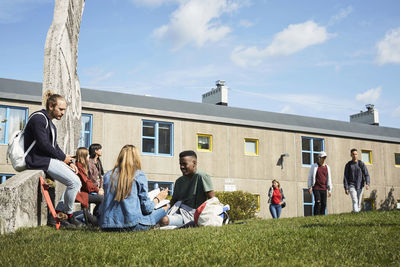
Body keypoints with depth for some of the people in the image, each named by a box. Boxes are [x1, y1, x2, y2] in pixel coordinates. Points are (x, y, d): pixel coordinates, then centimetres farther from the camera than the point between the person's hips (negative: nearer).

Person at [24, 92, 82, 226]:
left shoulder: (49, 121, 20)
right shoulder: (39, 118, -11)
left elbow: (54, 146, 18)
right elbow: (43, 145, -19)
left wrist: (69, 163, 6)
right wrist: (63, 157, -9)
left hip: (49, 159, 10)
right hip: (39, 160, -10)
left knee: (77, 182, 6)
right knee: (74, 182, -17)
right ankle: (68, 214, -2)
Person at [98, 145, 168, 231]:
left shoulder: (108, 175, 7)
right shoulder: (139, 175, -4)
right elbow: (146, 208, -4)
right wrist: (158, 198, 17)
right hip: (132, 226, -4)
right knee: (165, 207, 14)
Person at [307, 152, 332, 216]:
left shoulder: (327, 167, 13)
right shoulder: (314, 166, 3)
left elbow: (329, 179, 16)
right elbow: (310, 177, 3)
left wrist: (329, 190, 12)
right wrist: (309, 187, -4)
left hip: (324, 189, 4)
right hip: (316, 188, -4)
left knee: (324, 204, -1)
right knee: (318, 202, -16)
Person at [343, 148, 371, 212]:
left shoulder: (361, 164, 1)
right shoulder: (348, 165, 1)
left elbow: (366, 174, -4)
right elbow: (345, 177, 0)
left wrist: (367, 184, -21)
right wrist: (346, 188, -8)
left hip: (360, 186, 2)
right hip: (351, 185, -2)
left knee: (359, 202, 6)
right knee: (355, 201, -17)